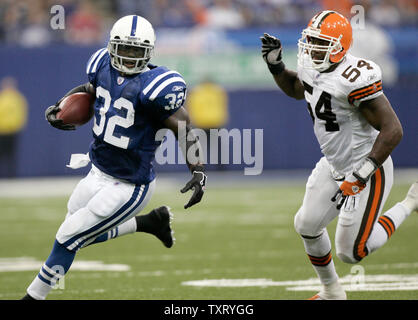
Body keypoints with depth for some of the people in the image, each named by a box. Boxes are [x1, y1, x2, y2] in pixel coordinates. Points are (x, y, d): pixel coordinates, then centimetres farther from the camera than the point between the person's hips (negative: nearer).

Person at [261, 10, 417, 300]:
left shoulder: (355, 79, -30)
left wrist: (361, 175, -31)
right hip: (334, 165, 9)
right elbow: (295, 88, 24)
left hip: (368, 170, -9)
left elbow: (392, 130, -29)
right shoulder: (314, 70, -3)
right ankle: (332, 292, 37)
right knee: (307, 225, 14)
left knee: (352, 252, -4)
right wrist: (275, 63, 5)